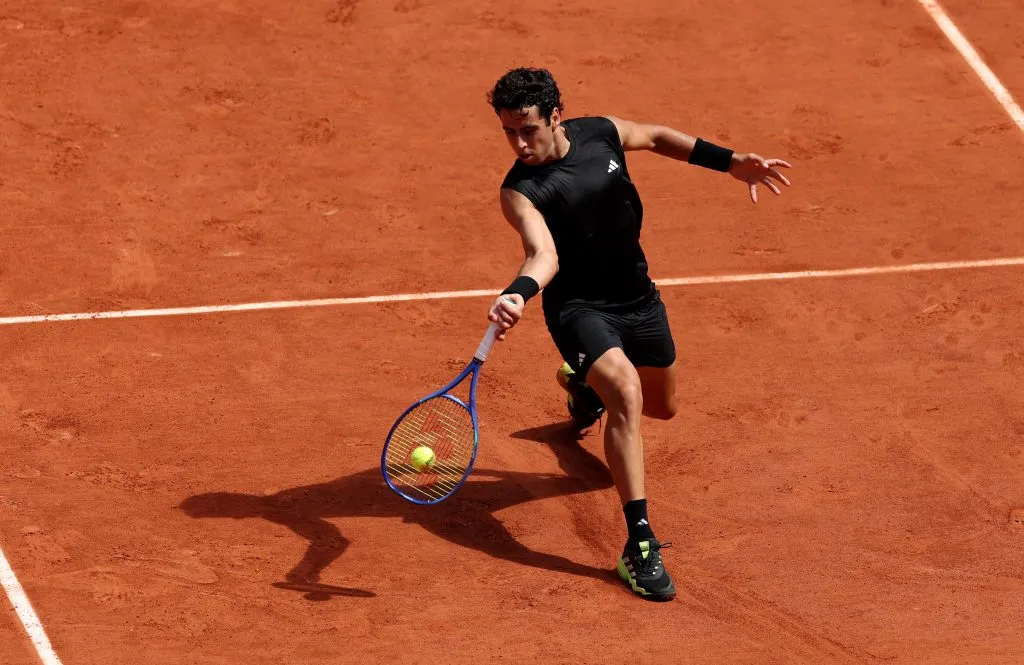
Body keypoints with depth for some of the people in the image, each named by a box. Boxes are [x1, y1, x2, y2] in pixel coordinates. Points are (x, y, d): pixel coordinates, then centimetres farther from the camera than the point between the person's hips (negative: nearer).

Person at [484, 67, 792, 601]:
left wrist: (729, 162, 7)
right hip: (579, 309, -6)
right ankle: (639, 542, -30)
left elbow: (655, 137, 11)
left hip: (637, 297, 6)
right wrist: (516, 294, -63)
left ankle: (584, 384, 58)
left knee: (661, 405, 22)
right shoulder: (520, 191, -25)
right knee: (626, 393, -32)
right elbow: (544, 255, -42)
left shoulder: (600, 134, -10)